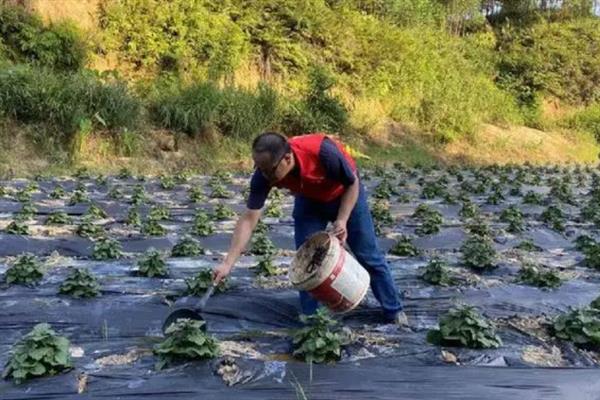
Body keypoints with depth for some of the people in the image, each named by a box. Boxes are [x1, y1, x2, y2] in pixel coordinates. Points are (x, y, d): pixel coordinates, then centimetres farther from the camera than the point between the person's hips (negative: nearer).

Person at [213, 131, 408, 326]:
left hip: (346, 196, -2)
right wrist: (228, 263, -31)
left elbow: (352, 184, -23)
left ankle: (394, 311, 20)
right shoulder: (263, 175, -31)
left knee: (369, 256, 5)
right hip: (309, 201, 3)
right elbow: (249, 219, -27)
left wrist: (342, 220, -31)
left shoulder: (323, 151, -42)